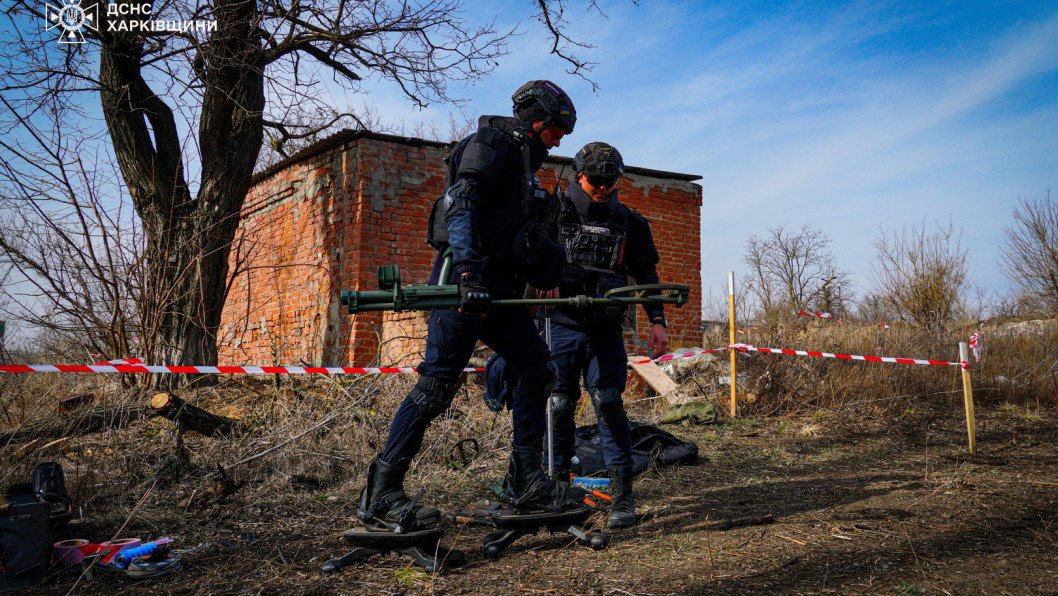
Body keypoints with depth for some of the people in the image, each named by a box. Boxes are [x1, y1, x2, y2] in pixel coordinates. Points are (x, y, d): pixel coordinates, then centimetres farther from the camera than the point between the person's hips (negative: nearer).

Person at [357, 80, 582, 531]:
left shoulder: (523, 165, 26)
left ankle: (524, 483, 12)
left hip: (498, 286, 10)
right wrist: (468, 270, -30)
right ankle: (380, 493, -7)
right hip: (465, 279, -10)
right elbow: (460, 205, -19)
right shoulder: (492, 144, -4)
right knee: (438, 384, -13)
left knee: (536, 371, 6)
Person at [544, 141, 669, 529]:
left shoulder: (629, 222, 9)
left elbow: (645, 274, 13)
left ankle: (623, 495, -4)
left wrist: (657, 320, 4)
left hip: (605, 328, 0)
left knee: (608, 402, -8)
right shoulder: (557, 212, 4)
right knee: (560, 405, 0)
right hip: (562, 324, 0)